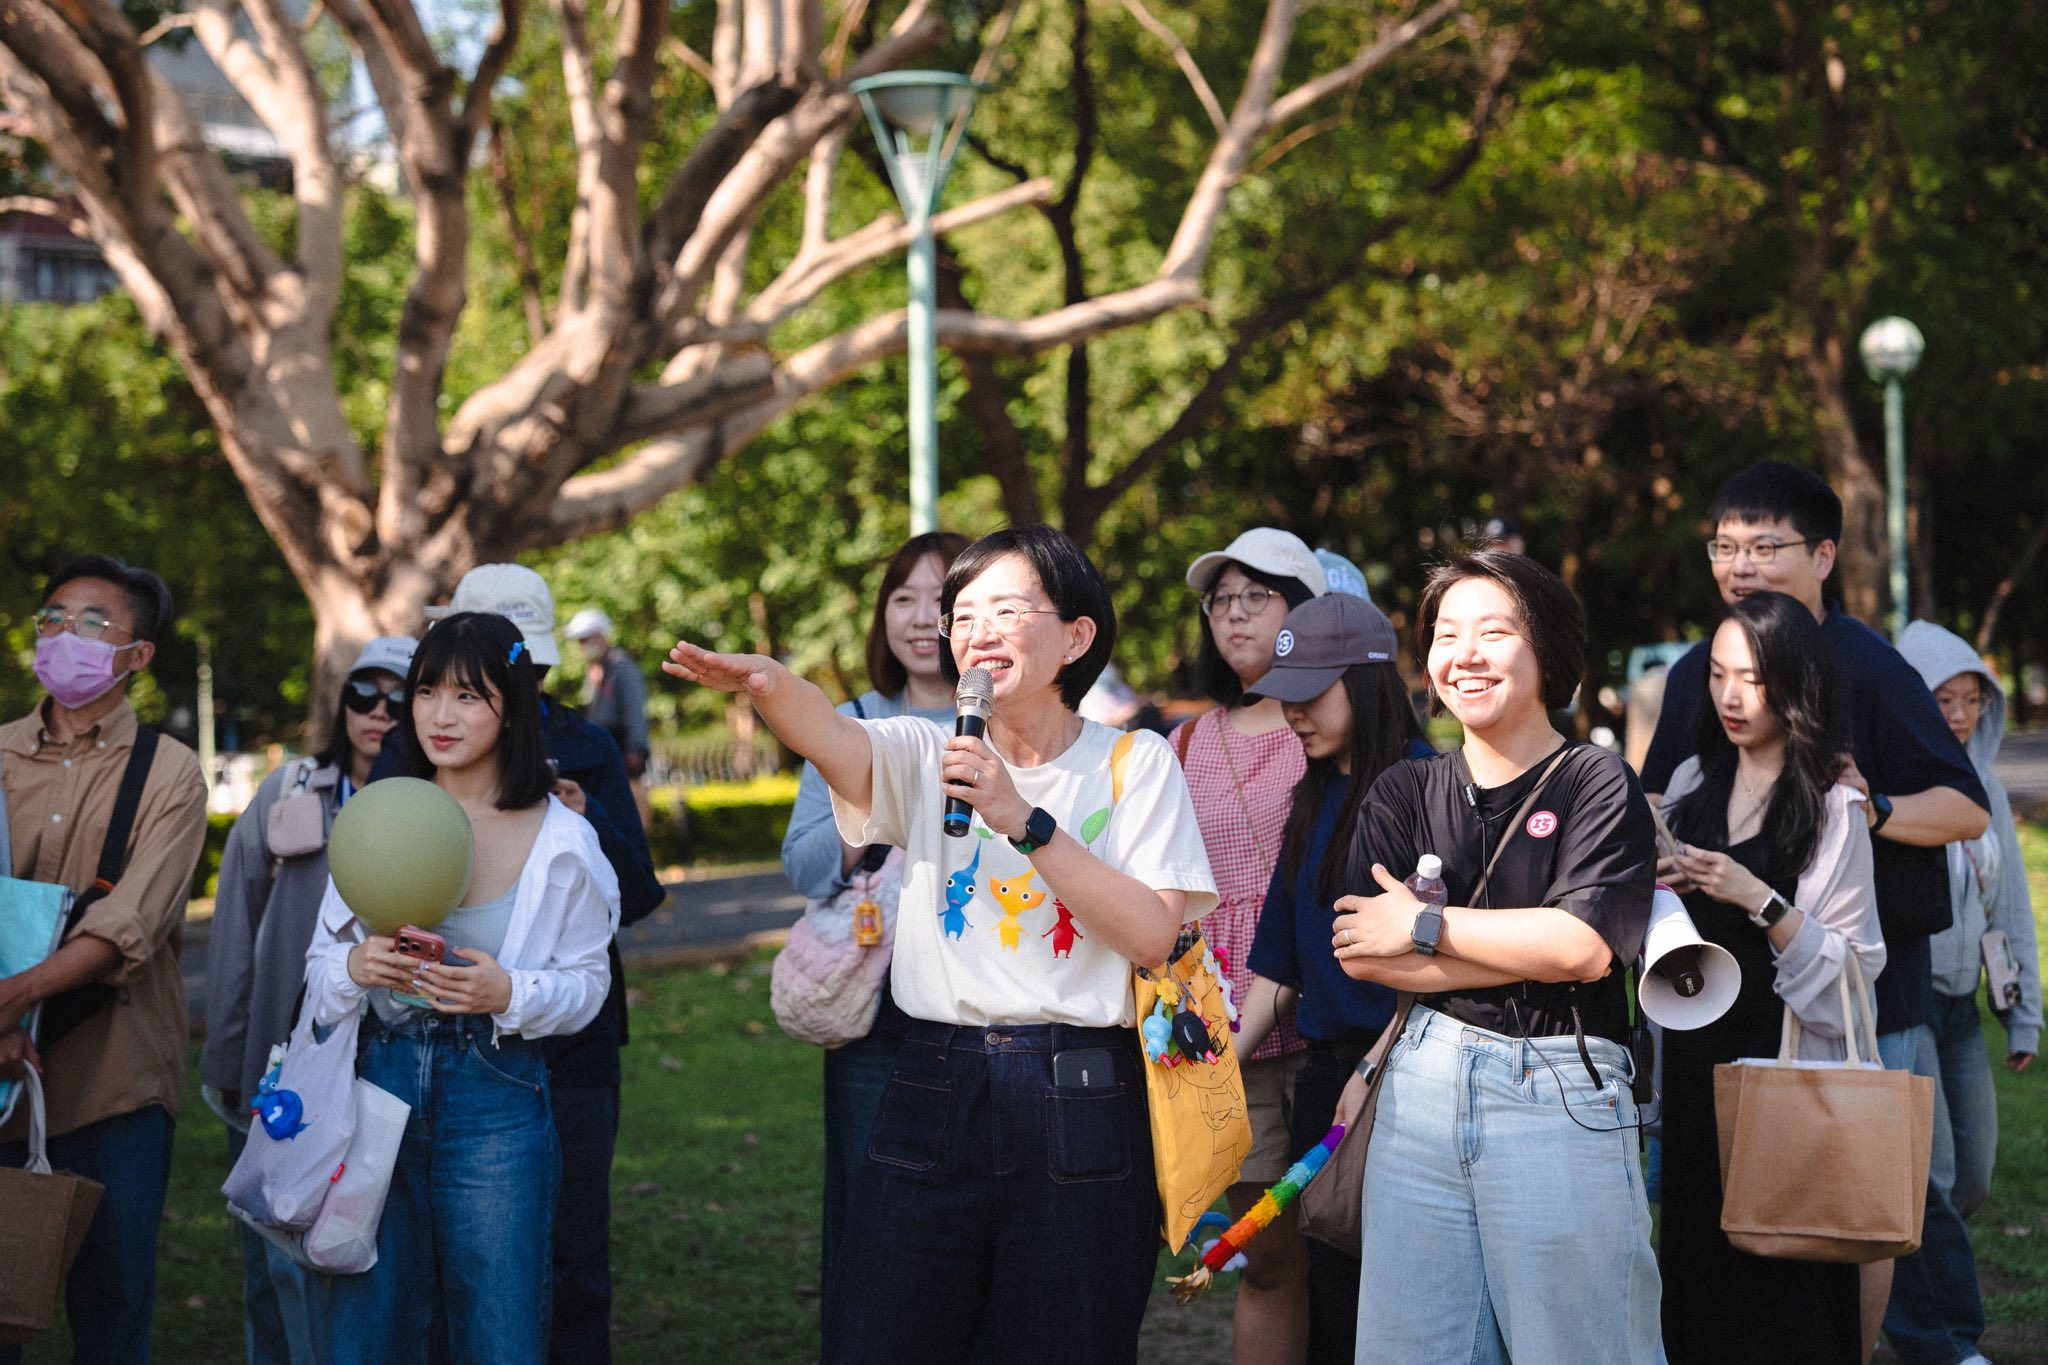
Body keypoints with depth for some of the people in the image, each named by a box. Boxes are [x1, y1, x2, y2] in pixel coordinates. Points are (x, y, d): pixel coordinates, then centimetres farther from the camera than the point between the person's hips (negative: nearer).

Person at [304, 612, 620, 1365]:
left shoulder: (560, 840, -3)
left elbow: (587, 983, 2)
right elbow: (320, 965, 10)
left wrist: (507, 993, -17)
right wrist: (356, 967, -13)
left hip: (495, 1101, -2)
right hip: (383, 1083, 2)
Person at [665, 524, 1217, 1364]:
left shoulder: (1134, 765, 3)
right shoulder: (927, 757, 6)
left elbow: (1153, 933, -9)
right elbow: (832, 737, -16)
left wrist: (1024, 819, -16)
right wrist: (766, 684, -40)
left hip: (1081, 1107, -1)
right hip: (936, 1096, 2)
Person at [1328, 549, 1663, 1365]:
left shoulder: (1598, 786, -1)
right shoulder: (1405, 793, 11)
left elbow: (1585, 946, -14)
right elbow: (1358, 953, -2)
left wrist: (1426, 928, -5)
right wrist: (1533, 948, -9)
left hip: (1560, 1096, -4)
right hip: (1422, 1088, 4)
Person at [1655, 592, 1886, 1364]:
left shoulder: (1832, 809, -7)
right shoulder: (1692, 786, 9)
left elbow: (1849, 967, -13)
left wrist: (1762, 902, -23)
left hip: (1786, 1064, -5)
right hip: (1694, 1060, 5)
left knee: (1783, 1288, -2)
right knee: (1696, 1268, 8)